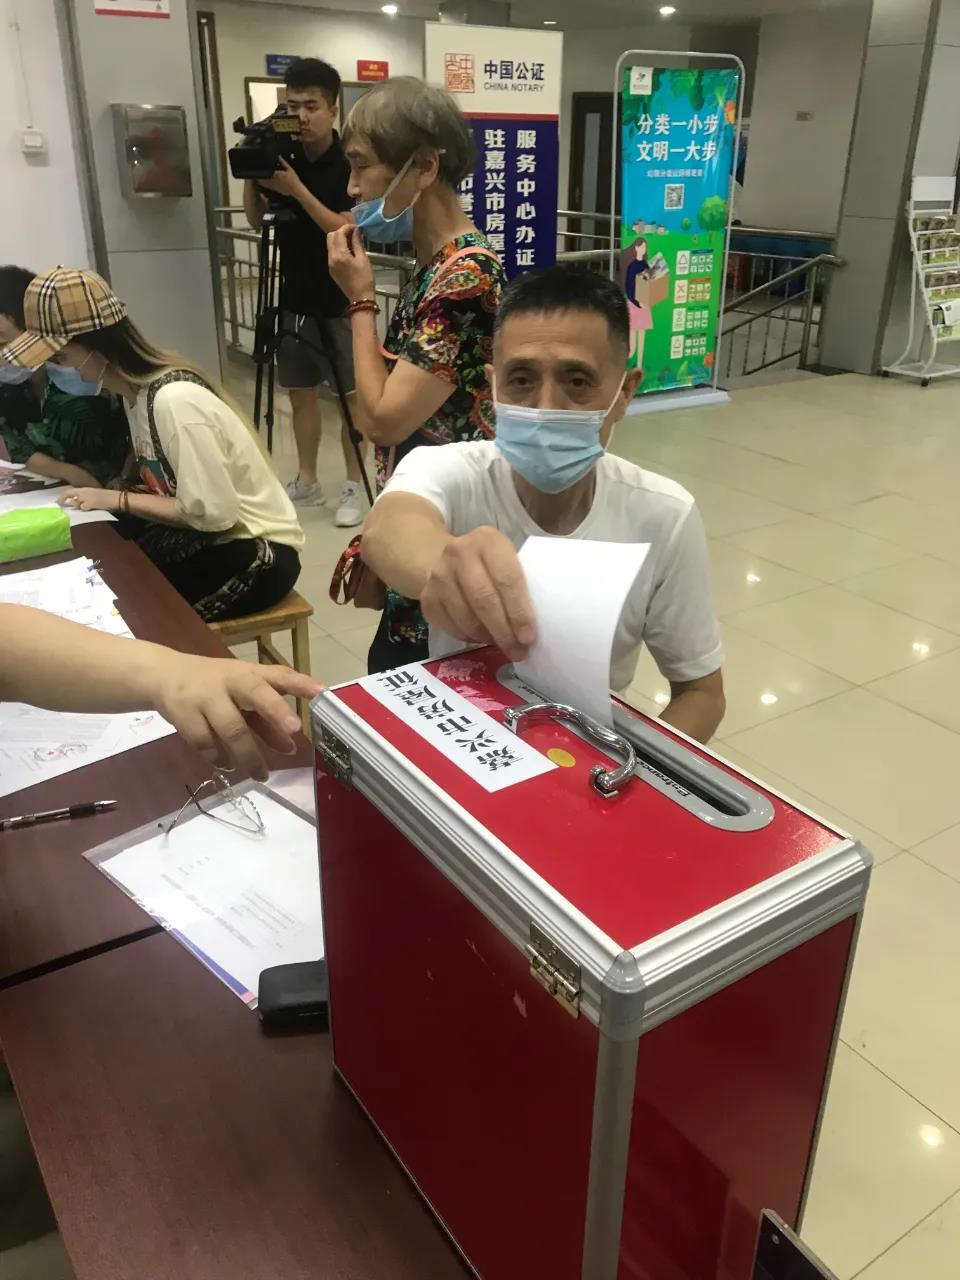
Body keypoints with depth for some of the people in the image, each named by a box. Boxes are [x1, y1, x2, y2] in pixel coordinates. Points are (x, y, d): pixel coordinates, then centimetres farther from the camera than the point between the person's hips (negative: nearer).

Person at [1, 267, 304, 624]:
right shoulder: (137, 389, 2)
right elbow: (166, 483, 8)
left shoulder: (175, 399, -25)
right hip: (207, 537, 8)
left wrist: (117, 500, -16)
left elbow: (212, 513, -25)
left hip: (255, 553, -8)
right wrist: (103, 492, -8)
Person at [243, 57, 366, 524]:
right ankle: (307, 481, 23)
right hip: (295, 296, 5)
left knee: (352, 395, 3)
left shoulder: (350, 163, -11)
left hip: (342, 299, -5)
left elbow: (347, 230, -19)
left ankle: (354, 486, 13)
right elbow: (255, 221, 9)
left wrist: (297, 189, -25)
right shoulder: (280, 153, 3)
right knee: (301, 392, 10)